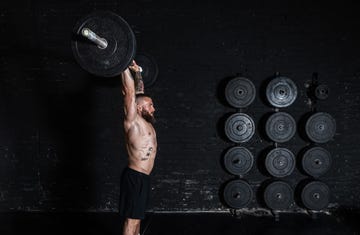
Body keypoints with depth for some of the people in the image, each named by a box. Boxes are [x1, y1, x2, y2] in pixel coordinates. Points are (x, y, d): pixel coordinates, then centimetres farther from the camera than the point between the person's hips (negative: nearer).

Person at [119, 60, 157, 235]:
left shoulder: (144, 122, 10)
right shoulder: (133, 121, -13)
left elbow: (139, 92, 21)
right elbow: (129, 92, -21)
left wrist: (138, 73, 27)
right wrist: (125, 67, -22)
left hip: (142, 177, 9)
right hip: (135, 177, -9)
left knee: (138, 215, 19)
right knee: (131, 220, -5)